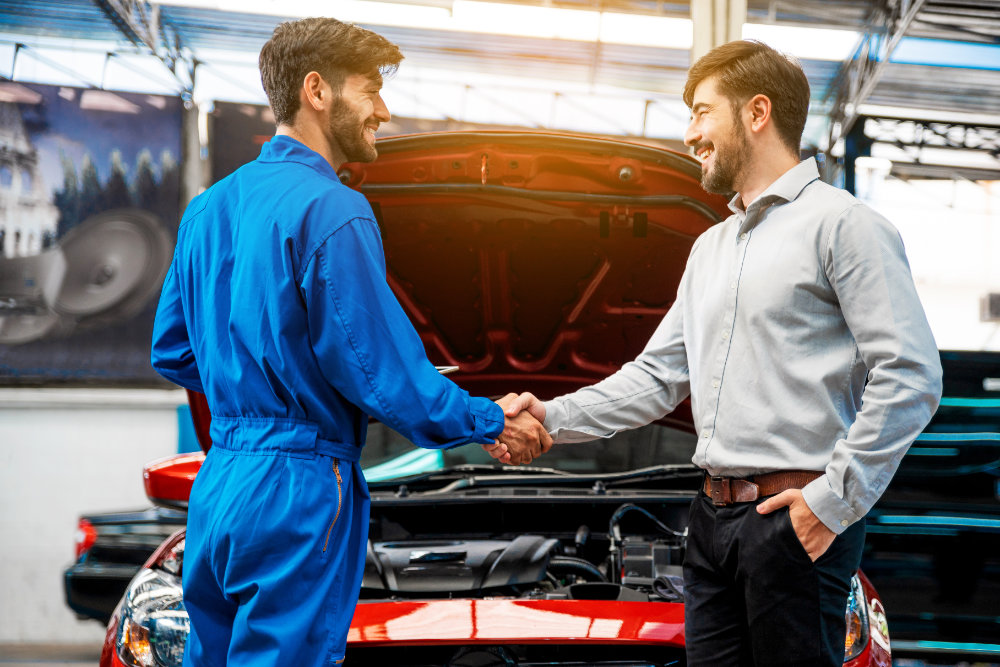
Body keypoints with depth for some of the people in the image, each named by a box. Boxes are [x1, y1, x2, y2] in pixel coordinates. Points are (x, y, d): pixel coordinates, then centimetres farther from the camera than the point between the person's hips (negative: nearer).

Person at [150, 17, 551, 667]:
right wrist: (493, 421, -3)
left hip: (216, 486, 9)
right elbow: (380, 369, -16)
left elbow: (172, 352, 19)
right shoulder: (330, 210, -14)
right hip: (297, 491, -9)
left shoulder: (208, 208, 13)